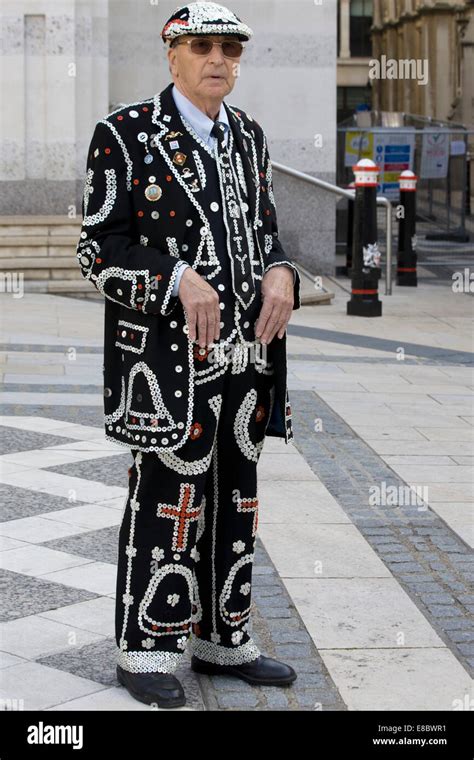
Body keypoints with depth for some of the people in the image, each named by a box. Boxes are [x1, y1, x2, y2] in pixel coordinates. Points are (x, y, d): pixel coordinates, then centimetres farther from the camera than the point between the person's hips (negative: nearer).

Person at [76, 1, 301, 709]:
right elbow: (98, 251, -8)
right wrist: (179, 281, -22)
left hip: (245, 357, 6)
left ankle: (222, 638, 26)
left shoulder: (249, 136, 13)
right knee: (169, 499, -1)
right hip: (169, 360, -6)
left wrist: (280, 275, -4)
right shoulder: (125, 134, -6)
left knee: (234, 498, 12)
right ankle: (145, 651, 13)